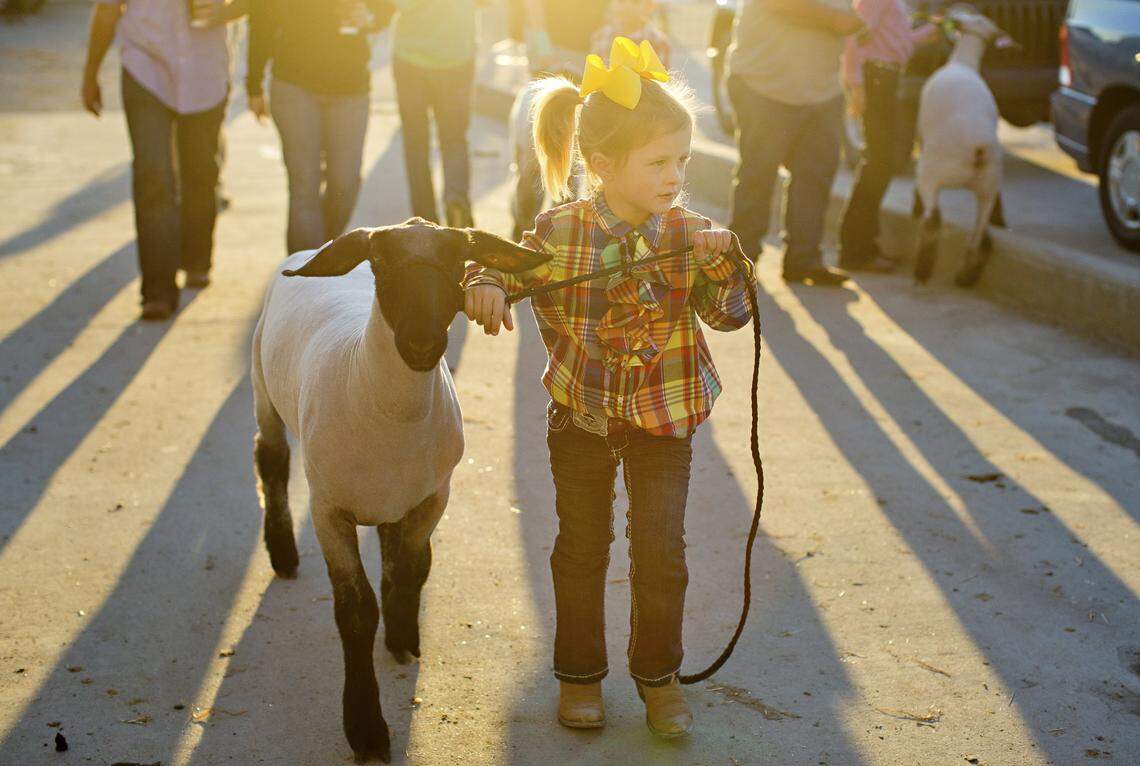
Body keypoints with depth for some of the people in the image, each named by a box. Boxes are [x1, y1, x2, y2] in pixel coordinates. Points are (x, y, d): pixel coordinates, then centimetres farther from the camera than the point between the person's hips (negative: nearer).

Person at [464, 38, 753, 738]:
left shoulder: (688, 233, -8)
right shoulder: (560, 234, -13)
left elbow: (731, 314, -7)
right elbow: (509, 269, -2)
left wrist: (722, 260, -25)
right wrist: (484, 285, -24)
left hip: (665, 420, 1)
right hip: (583, 417, -1)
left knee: (662, 550, 4)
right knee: (582, 547, 12)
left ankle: (659, 672, 25)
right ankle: (581, 671, 29)